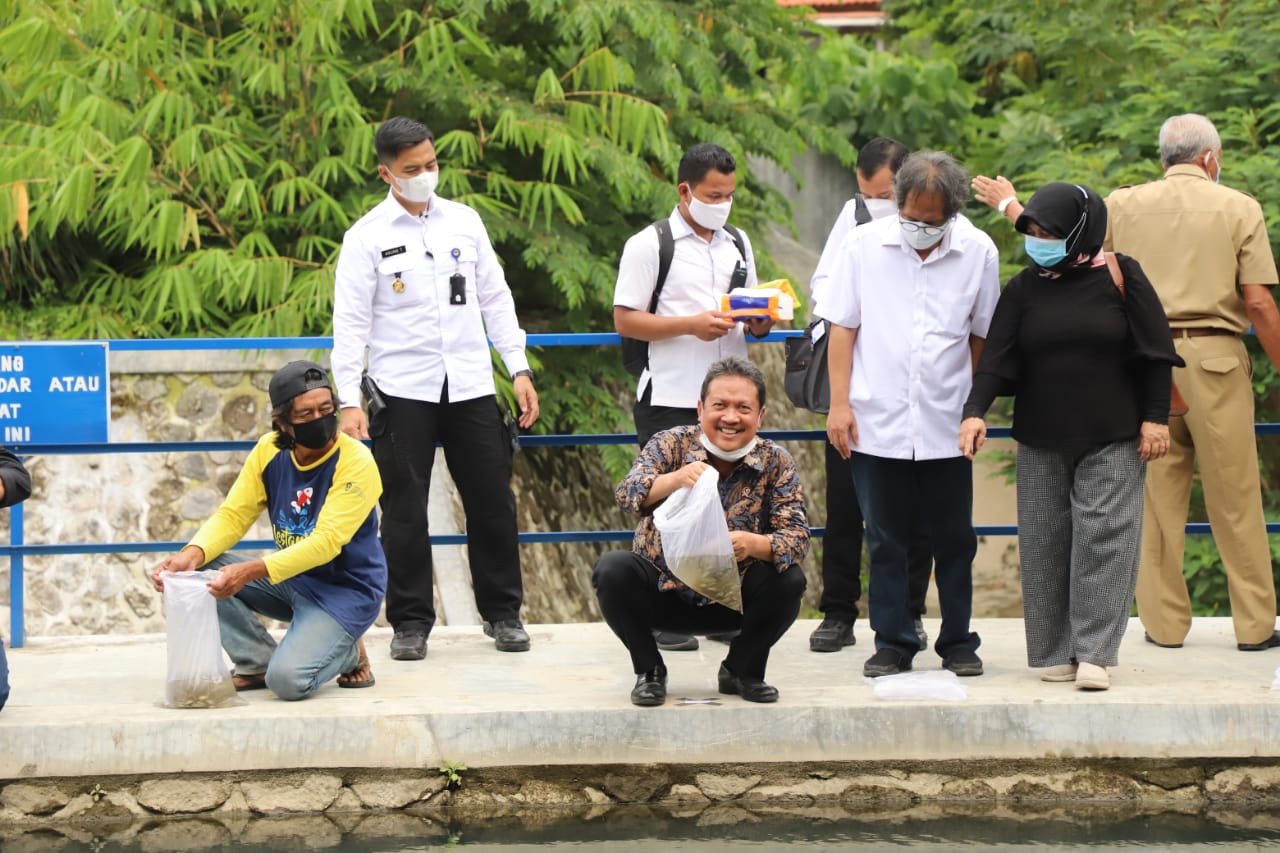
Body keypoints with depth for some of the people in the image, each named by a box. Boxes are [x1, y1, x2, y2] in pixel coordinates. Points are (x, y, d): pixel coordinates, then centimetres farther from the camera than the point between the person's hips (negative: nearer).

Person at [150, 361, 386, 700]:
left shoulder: (355, 462, -20)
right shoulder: (270, 451, -3)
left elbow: (326, 542, -28)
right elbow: (233, 515, -3)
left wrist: (252, 571, -39)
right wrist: (193, 554, -25)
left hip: (345, 592, -6)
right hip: (290, 578, 6)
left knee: (288, 680, -28)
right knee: (200, 570, -12)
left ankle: (346, 652, 6)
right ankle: (258, 662, -1)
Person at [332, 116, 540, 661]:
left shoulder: (464, 221, 7)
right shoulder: (367, 237, -2)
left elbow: (496, 298, 12)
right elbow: (350, 323, -4)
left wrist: (519, 370, 6)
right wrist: (349, 402, -11)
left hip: (471, 385, 3)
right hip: (403, 390, -3)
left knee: (492, 502, 5)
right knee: (404, 509, 1)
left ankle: (502, 612, 17)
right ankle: (410, 623, 10)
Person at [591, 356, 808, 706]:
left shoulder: (776, 463, -8)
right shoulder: (671, 444, -11)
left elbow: (797, 536, -17)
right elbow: (626, 494, -28)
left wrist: (754, 544, -40)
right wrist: (675, 479, -51)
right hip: (664, 592, -1)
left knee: (789, 580, -25)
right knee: (612, 569, -28)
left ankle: (741, 670, 3)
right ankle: (649, 671, -4)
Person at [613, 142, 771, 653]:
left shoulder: (738, 244, 17)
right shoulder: (649, 245, -2)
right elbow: (625, 320, -7)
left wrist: (760, 322, 0)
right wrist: (690, 325, -18)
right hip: (670, 401, -5)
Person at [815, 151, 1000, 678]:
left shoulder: (978, 253, -1)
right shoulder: (864, 245, -2)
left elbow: (982, 335, 10)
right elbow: (842, 327, 2)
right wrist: (839, 403, -3)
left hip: (946, 426, 1)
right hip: (877, 424, 0)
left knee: (954, 539, 7)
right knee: (885, 541, 6)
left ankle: (958, 642, 19)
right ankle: (892, 644, 15)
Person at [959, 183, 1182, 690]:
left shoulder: (1120, 277, -2)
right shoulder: (1024, 289, 5)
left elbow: (1153, 352, 0)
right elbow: (997, 358, -2)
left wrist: (1154, 417, -5)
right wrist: (976, 411, -16)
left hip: (1112, 439, -3)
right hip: (1042, 441, 3)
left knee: (1103, 538, -8)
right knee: (1046, 543, 2)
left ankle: (1095, 653, -8)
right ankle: (1056, 652, 7)